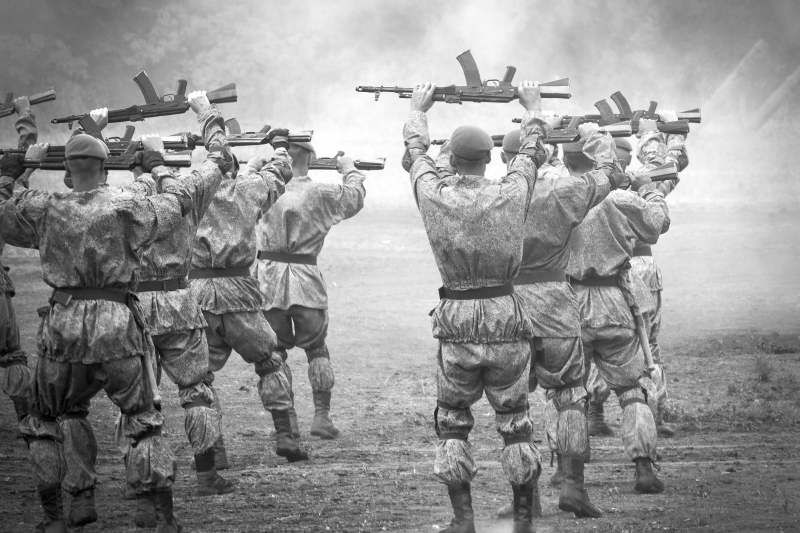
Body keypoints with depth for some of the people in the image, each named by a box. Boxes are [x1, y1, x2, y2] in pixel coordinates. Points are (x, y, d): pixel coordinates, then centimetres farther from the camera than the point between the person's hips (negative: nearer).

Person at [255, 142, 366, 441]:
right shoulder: (320, 194, -2)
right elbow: (354, 197, 14)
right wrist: (349, 170, 30)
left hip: (269, 277, 1)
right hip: (305, 278, 0)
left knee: (274, 352, 11)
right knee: (316, 349, 15)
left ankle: (286, 420, 4)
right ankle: (322, 415, 7)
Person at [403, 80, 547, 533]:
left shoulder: (434, 195, -6)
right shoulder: (512, 194, -6)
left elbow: (416, 153, 15)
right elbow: (531, 154, 15)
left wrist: (418, 111, 34)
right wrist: (533, 110, 34)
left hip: (456, 323, 0)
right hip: (507, 319, 0)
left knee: (452, 421, 14)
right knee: (516, 423, 12)